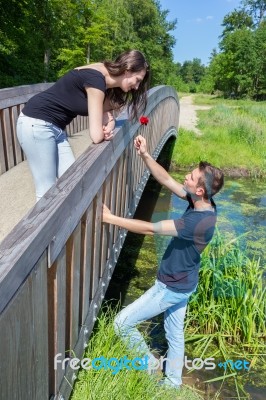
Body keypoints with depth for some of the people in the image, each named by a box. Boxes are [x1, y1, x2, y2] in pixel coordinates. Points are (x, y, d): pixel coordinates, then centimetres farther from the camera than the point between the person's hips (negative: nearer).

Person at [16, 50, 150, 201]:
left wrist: (110, 124, -16)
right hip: (36, 124, -9)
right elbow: (97, 136, -24)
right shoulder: (96, 79, -23)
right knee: (47, 191, -7)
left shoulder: (107, 79, 5)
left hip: (56, 127, 9)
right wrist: (107, 131, -2)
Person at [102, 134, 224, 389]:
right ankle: (172, 383, 45)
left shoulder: (199, 222, -34)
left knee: (122, 323, 3)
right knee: (174, 334, 25)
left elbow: (150, 229, -32)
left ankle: (149, 365, 25)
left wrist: (110, 218, -27)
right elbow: (166, 181, -5)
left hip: (172, 287, -9)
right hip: (180, 283, 9)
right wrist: (145, 156, -16)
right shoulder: (202, 203, -8)